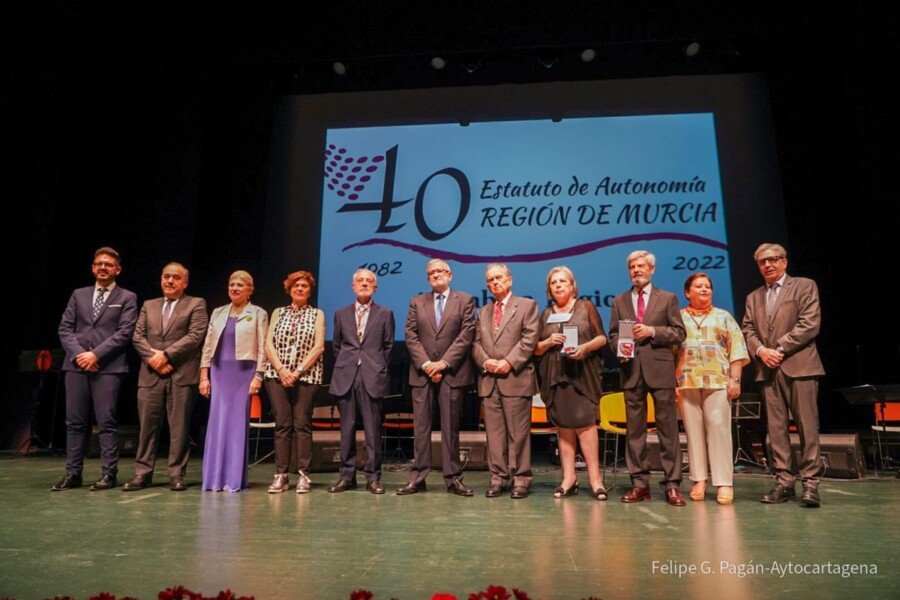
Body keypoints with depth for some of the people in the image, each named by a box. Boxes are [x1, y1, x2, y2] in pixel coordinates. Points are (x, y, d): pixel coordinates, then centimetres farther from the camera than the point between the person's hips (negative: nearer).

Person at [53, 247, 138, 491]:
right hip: (77, 365, 4)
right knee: (75, 421, 6)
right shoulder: (79, 295, 18)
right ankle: (72, 473, 14)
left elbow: (124, 332, -4)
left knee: (106, 421, -3)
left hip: (108, 367, -4)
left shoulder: (127, 298, 6)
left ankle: (108, 474, 2)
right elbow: (65, 328, 11)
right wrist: (77, 354, -6)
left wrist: (96, 354, -12)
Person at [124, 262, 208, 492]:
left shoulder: (196, 304, 6)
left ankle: (176, 474, 7)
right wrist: (152, 358, -7)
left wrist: (166, 355, -12)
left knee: (179, 426, 0)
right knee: (147, 425, 4)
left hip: (182, 375, -3)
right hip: (150, 374, 4)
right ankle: (142, 473, 13)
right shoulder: (148, 306, 20)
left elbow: (195, 336, -6)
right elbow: (138, 337, 10)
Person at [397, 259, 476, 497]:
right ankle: (418, 477, 9)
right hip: (422, 372, 2)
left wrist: (444, 363, -11)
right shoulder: (417, 302, 13)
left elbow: (466, 335, -4)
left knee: (451, 426, 3)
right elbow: (411, 336, 4)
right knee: (421, 426, 3)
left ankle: (453, 478, 10)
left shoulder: (465, 300, 6)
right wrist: (426, 364, -8)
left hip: (452, 372, -2)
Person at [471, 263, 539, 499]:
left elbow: (529, 339, -5)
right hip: (489, 380, 5)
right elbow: (476, 343, 13)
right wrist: (485, 361, -6)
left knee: (518, 432, -2)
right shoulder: (483, 311, 20)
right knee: (494, 432, 6)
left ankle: (520, 479, 7)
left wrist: (509, 362, -14)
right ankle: (498, 478, 14)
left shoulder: (527, 305, 5)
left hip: (516, 378, -4)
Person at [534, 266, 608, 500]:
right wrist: (549, 342, -6)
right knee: (563, 426, 4)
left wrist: (585, 347, -15)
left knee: (583, 422, -10)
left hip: (582, 374, -3)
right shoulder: (546, 314, 15)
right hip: (554, 376, 3)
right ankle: (568, 478, 10)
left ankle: (595, 478, -2)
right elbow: (536, 349, 14)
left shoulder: (586, 307, 8)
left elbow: (602, 338, 3)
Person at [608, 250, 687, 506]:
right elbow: (613, 334, 13)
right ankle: (639, 483, 12)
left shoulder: (667, 298, 9)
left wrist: (652, 331, -11)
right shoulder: (619, 301, 16)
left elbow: (679, 332, 3)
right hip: (631, 370, 2)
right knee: (634, 429, 4)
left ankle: (672, 484, 6)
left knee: (668, 427, -1)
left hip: (660, 369, -2)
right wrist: (619, 349, -7)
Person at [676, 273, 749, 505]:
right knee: (693, 430, 2)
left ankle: (724, 483, -1)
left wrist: (735, 379, -4)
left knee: (719, 429, -6)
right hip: (686, 382, 1)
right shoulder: (678, 318, 12)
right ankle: (699, 480, 10)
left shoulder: (723, 317, 12)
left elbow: (737, 349, 6)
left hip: (717, 381, 0)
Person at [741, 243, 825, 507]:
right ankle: (784, 481, 8)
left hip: (799, 366, -4)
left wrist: (779, 349, -10)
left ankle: (810, 482, 2)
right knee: (776, 428, 3)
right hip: (768, 370, 5)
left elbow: (810, 324, -6)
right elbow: (747, 330, 12)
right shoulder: (753, 297, 20)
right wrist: (760, 350, -8)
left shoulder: (804, 286, 5)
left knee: (807, 426, -4)